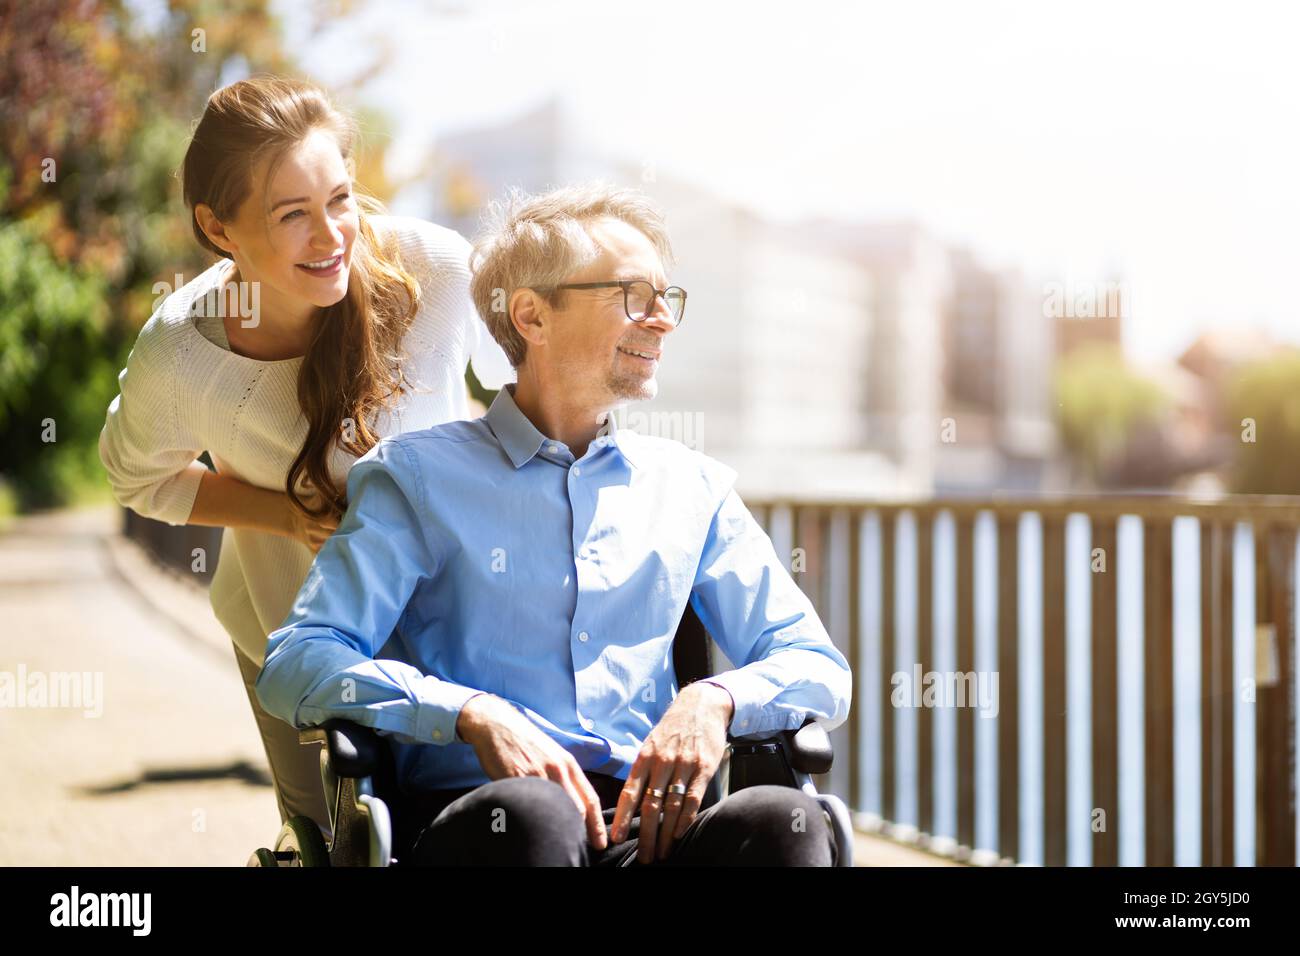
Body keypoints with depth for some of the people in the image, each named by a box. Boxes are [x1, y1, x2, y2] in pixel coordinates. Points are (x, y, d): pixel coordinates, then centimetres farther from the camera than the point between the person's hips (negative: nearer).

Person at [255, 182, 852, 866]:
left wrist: (714, 699, -4)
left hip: (652, 821, 3)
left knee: (784, 819, -32)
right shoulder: (415, 476, 10)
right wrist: (474, 716, -18)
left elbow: (819, 668, 19)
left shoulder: (694, 488, 22)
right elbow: (295, 664, -1)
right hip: (472, 824, -3)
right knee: (527, 813, -40)